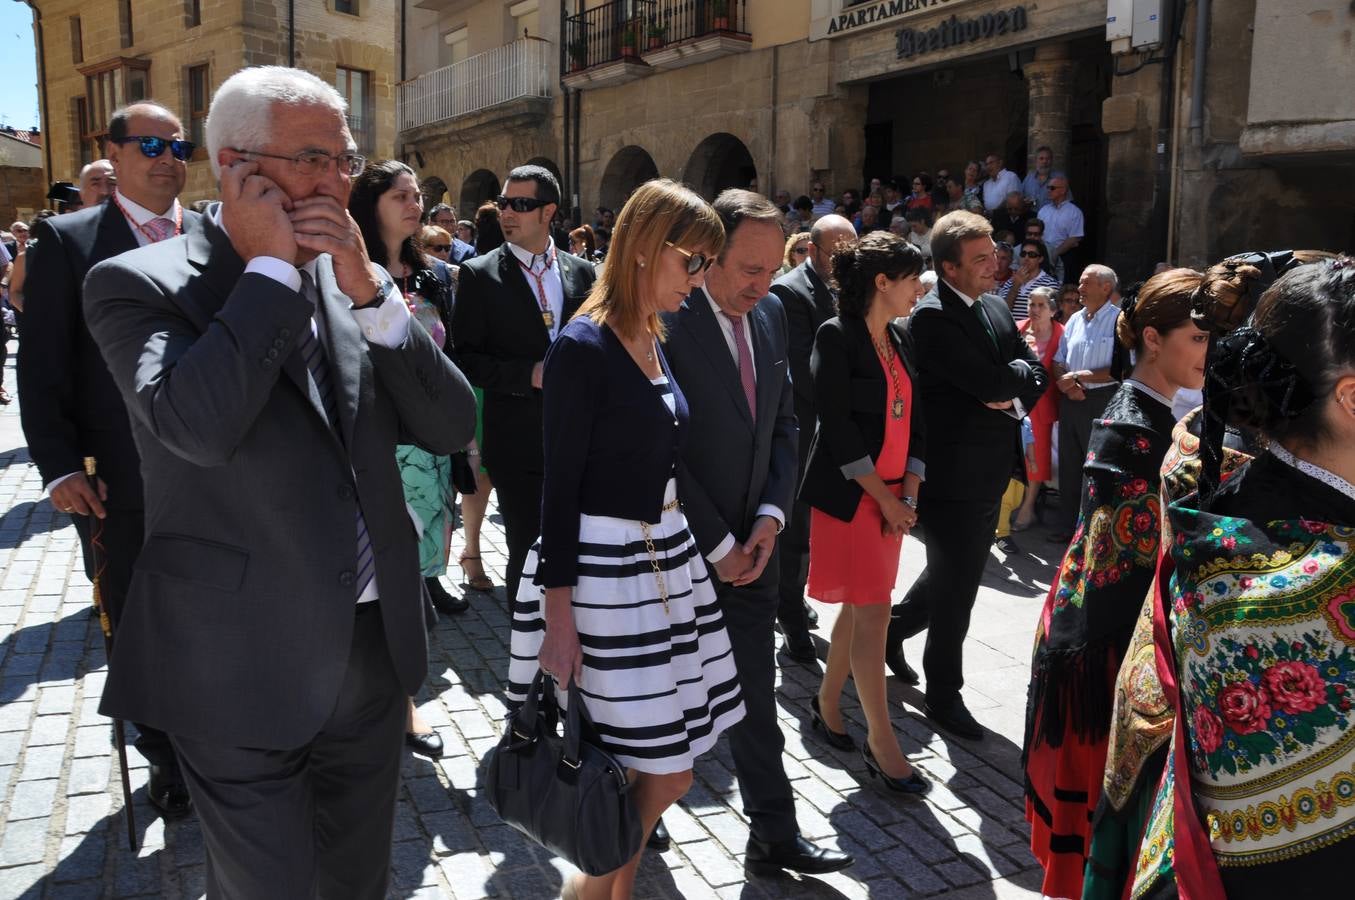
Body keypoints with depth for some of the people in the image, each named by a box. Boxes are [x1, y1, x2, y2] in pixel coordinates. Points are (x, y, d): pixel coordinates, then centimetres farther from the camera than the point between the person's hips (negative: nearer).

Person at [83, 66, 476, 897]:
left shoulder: (355, 280, 4)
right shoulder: (140, 283, -10)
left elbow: (453, 426, -4)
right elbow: (197, 426, -29)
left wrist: (368, 288, -15)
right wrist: (271, 266, -19)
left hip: (375, 647, 5)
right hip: (248, 669, -5)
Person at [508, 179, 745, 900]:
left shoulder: (658, 342, 10)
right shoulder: (582, 348, -14)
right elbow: (560, 489, -14)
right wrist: (558, 616, -15)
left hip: (667, 557, 8)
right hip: (602, 568, -8)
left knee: (667, 767, 12)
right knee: (661, 772, 0)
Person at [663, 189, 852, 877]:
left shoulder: (770, 315, 5)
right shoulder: (666, 323, -17)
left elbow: (783, 424, 10)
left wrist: (771, 516, -2)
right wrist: (716, 544, -13)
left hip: (750, 544, 6)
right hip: (684, 550, -5)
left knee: (755, 696, 14)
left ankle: (774, 838, 29)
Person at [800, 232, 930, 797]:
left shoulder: (899, 341, 12)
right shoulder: (837, 337, -11)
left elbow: (913, 422, 12)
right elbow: (837, 425, -16)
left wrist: (908, 496, 1)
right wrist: (884, 498, -13)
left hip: (891, 496, 7)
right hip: (850, 495, -7)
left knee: (858, 607, 13)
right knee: (873, 612, -5)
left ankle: (828, 703, 31)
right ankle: (880, 743, 5)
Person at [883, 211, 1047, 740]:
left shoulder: (995, 307, 10)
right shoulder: (931, 318, -18)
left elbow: (1035, 374, 9)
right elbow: (989, 382, -26)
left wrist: (1015, 398, -11)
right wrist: (1018, 369, -6)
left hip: (992, 471, 8)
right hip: (953, 474, -8)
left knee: (954, 575, 21)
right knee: (955, 587, 4)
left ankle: (893, 628, 44)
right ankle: (943, 694, 22)